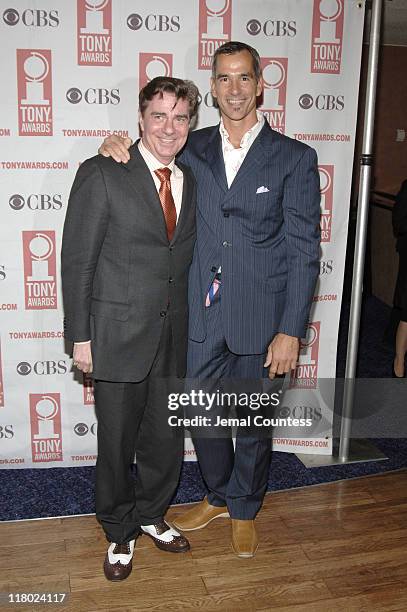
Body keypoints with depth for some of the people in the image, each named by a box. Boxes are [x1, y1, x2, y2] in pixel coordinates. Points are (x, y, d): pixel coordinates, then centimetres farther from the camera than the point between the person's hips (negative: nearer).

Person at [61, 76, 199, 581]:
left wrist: (193, 326, 5)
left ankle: (151, 515, 42)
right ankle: (120, 531, 35)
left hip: (174, 338, 5)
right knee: (116, 441, 11)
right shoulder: (101, 175, -9)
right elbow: (77, 261, -9)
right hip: (118, 336, -4)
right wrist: (80, 336, -11)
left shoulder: (194, 182, 7)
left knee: (166, 438, 16)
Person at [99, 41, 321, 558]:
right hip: (201, 315, 3)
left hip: (260, 318, -2)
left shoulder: (294, 158, -5)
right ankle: (218, 496, 42)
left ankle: (245, 509, 39)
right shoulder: (191, 149, 4)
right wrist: (117, 146, -4)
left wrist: (291, 330, -11)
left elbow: (304, 250, -6)